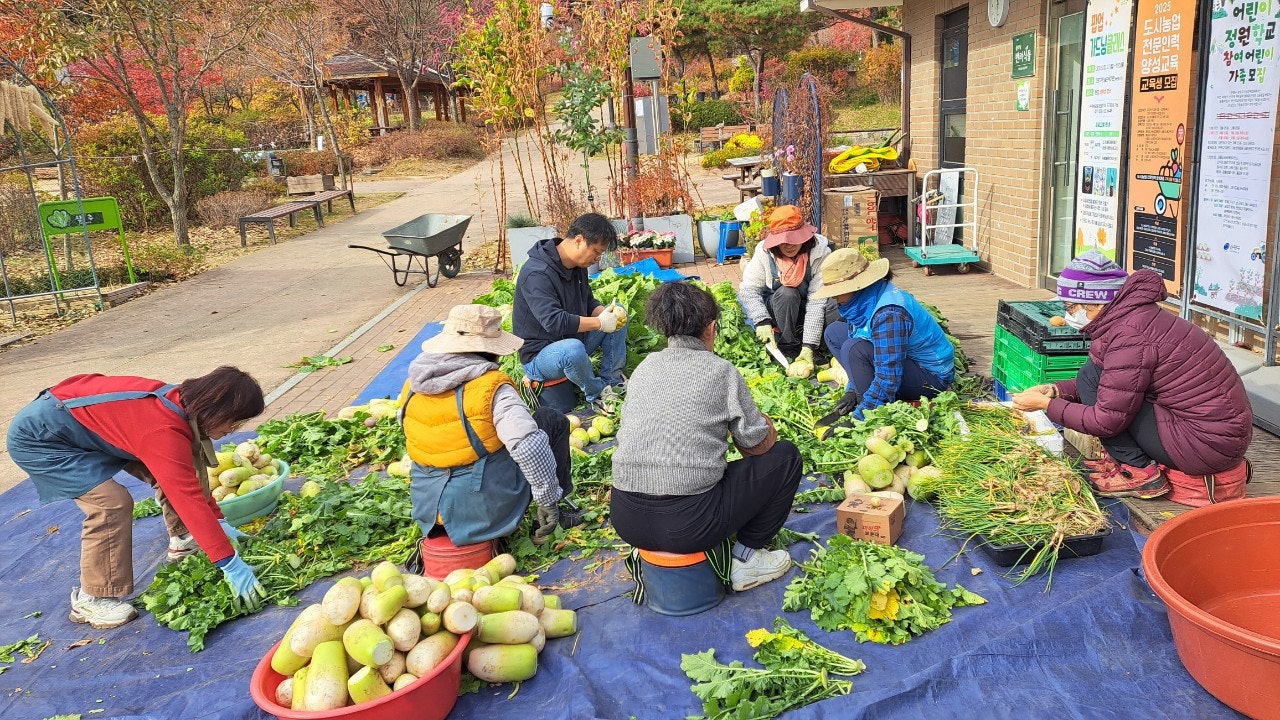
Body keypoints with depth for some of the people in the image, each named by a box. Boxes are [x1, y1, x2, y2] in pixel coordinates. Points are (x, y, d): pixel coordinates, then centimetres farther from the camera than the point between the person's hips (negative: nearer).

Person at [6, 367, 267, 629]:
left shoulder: (181, 401, -9)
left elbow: (191, 477, 4)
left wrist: (219, 521, 3)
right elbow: (189, 497, -37)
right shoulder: (165, 432, -35)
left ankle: (183, 540, 24)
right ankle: (90, 600, -5)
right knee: (113, 502, -21)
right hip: (37, 437, -9)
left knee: (168, 473, 6)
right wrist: (230, 564, -36)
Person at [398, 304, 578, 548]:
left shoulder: (412, 386, 0)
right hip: (487, 505, -6)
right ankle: (559, 504, 18)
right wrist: (548, 500, -18)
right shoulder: (491, 387, -18)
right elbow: (529, 447, -28)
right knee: (553, 421, 9)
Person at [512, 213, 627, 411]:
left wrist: (605, 313, -8)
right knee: (573, 349, -41)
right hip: (538, 356, -9)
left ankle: (613, 380, 0)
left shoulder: (577, 266, 4)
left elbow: (589, 302, 16)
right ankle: (597, 393, -13)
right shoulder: (537, 273, -27)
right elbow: (554, 321, -36)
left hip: (573, 341, 9)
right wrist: (599, 322, -29)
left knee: (618, 316, 5)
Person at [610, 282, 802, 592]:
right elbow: (758, 444, 1)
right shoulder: (720, 371, -5)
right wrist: (767, 424, 25)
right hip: (688, 525, -6)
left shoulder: (645, 366, 9)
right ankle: (746, 557, 14)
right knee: (786, 456, 11)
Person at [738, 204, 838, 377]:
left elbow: (817, 300, -27)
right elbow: (748, 289, -17)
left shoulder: (819, 251, -23)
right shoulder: (764, 251, -18)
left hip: (808, 311, 0)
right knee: (786, 293, -34)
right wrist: (762, 321, -33)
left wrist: (809, 346, -33)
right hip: (778, 310, 0)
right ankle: (789, 347, -19)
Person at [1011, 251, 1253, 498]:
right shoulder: (1135, 314, 8)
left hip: (1206, 445, -10)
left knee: (1092, 374, -11)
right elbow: (1107, 384, 19)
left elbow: (1106, 421, -18)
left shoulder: (1129, 337, -21)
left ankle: (1139, 472, -5)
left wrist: (1047, 404, -8)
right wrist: (1055, 390, 7)